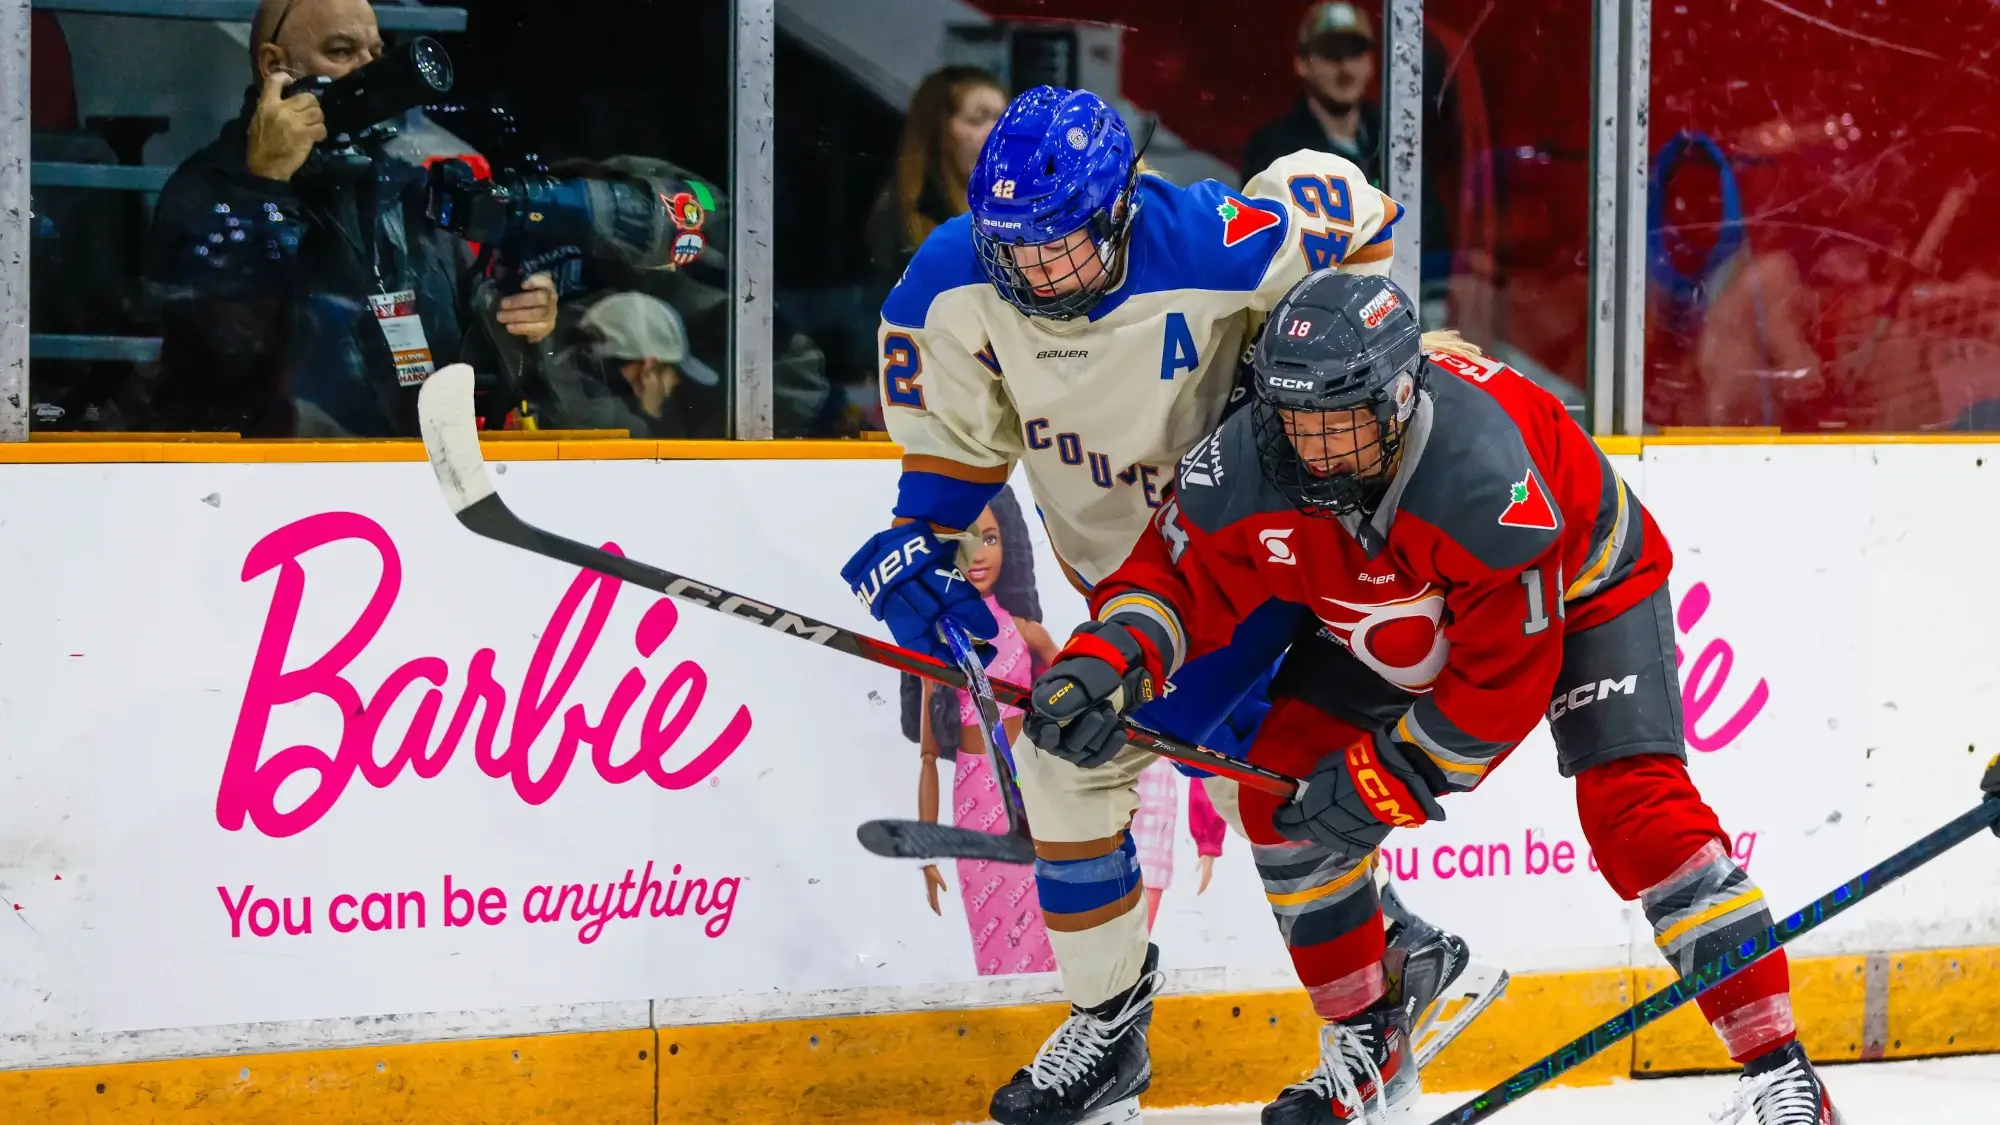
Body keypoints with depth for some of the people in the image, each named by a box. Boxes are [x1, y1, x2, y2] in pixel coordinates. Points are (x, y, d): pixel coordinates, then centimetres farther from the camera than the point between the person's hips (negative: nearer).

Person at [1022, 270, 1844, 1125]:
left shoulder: (1486, 471, -43)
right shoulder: (1248, 465, -29)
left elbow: (1506, 675, -36)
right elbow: (1178, 573, -14)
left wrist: (1393, 777, -31)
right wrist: (1107, 660, -34)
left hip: (1579, 586, -6)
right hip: (1388, 626, 6)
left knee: (1636, 810, -22)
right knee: (1282, 794, -5)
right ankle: (1366, 1048, 14)